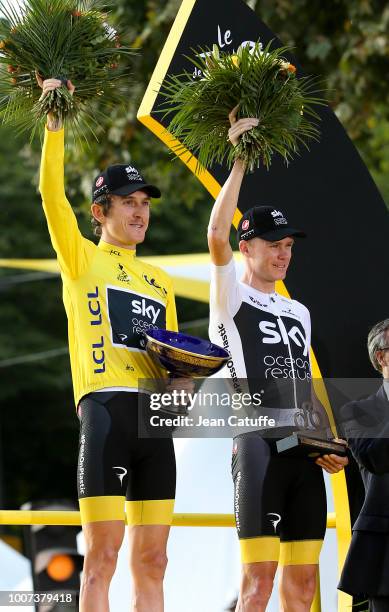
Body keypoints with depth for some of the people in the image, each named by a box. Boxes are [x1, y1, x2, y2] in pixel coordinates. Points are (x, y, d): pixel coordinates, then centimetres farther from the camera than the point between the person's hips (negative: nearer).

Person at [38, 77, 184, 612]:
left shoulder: (160, 282, 23)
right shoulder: (83, 260, 7)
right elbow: (52, 193, -5)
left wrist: (185, 376, 5)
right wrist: (56, 122, -10)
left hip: (156, 414, 6)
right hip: (107, 407, -6)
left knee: (152, 559, 4)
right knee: (103, 553, -10)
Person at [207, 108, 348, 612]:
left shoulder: (299, 313, 22)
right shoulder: (232, 300, 2)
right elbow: (217, 238, -16)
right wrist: (239, 159, -14)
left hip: (305, 451, 7)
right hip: (259, 444, -7)